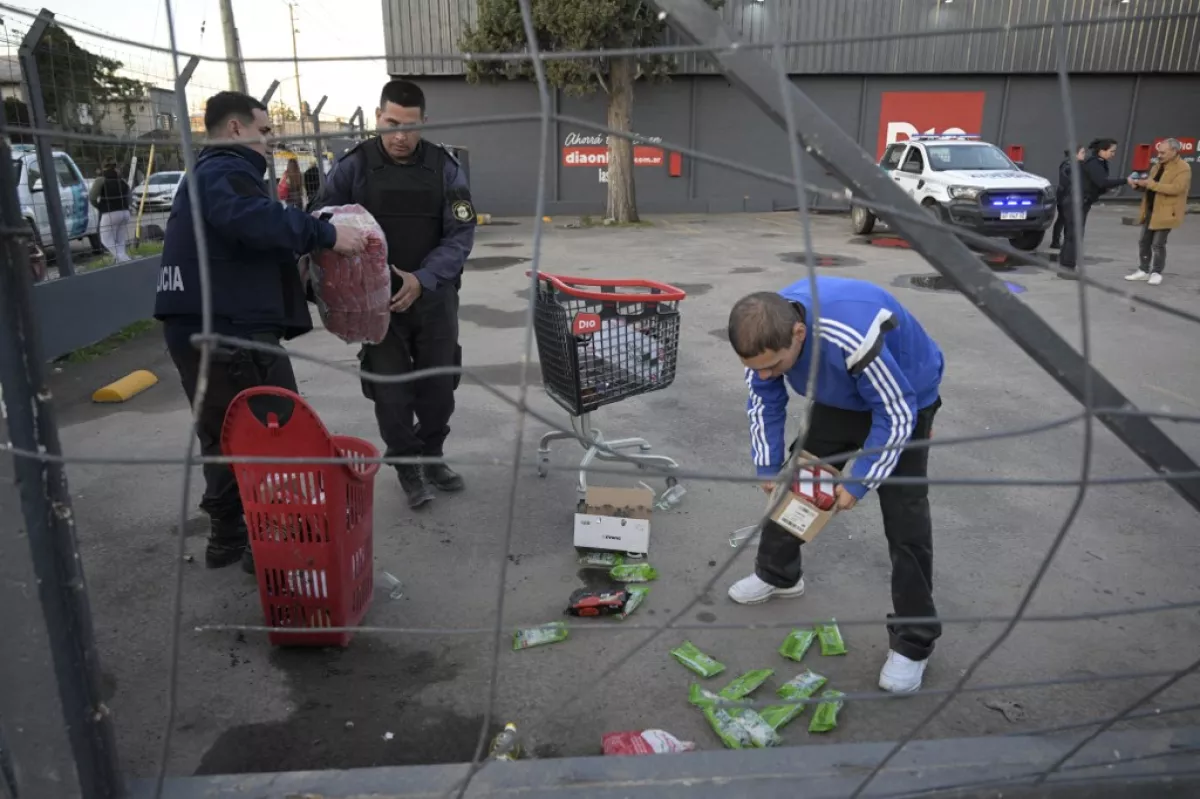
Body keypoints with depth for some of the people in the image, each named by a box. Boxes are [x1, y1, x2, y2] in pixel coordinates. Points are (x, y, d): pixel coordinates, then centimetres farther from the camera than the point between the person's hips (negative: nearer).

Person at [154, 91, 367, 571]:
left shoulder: (209, 174, 26)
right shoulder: (224, 171, -10)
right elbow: (256, 220, -31)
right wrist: (326, 234, -27)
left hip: (201, 327, 11)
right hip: (231, 331, -10)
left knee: (225, 436, 18)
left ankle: (227, 537, 29)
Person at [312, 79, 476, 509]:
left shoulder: (445, 166, -3)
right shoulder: (352, 166, -6)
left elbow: (461, 234, -7)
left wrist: (422, 280, -20)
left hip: (435, 296, 2)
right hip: (377, 299, -1)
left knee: (439, 384, 11)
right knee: (391, 389, 3)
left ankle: (432, 456, 33)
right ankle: (407, 467, 22)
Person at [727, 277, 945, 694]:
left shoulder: (854, 340, -45)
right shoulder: (768, 333, -24)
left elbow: (896, 417, -30)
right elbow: (765, 401, -6)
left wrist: (858, 483, -23)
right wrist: (768, 467, -7)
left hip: (903, 401, -6)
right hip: (840, 398, 6)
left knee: (904, 518, -9)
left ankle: (913, 641, 4)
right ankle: (778, 573, 32)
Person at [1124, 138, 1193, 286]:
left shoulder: (1183, 168, -12)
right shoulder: (1158, 166, 13)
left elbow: (1176, 188, -25)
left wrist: (1151, 184, -25)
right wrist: (1138, 185, -2)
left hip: (1166, 213, -8)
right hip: (1150, 211, 8)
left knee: (1158, 244, -4)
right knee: (1144, 242, 9)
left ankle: (1156, 273, 8)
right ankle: (1144, 270, 18)